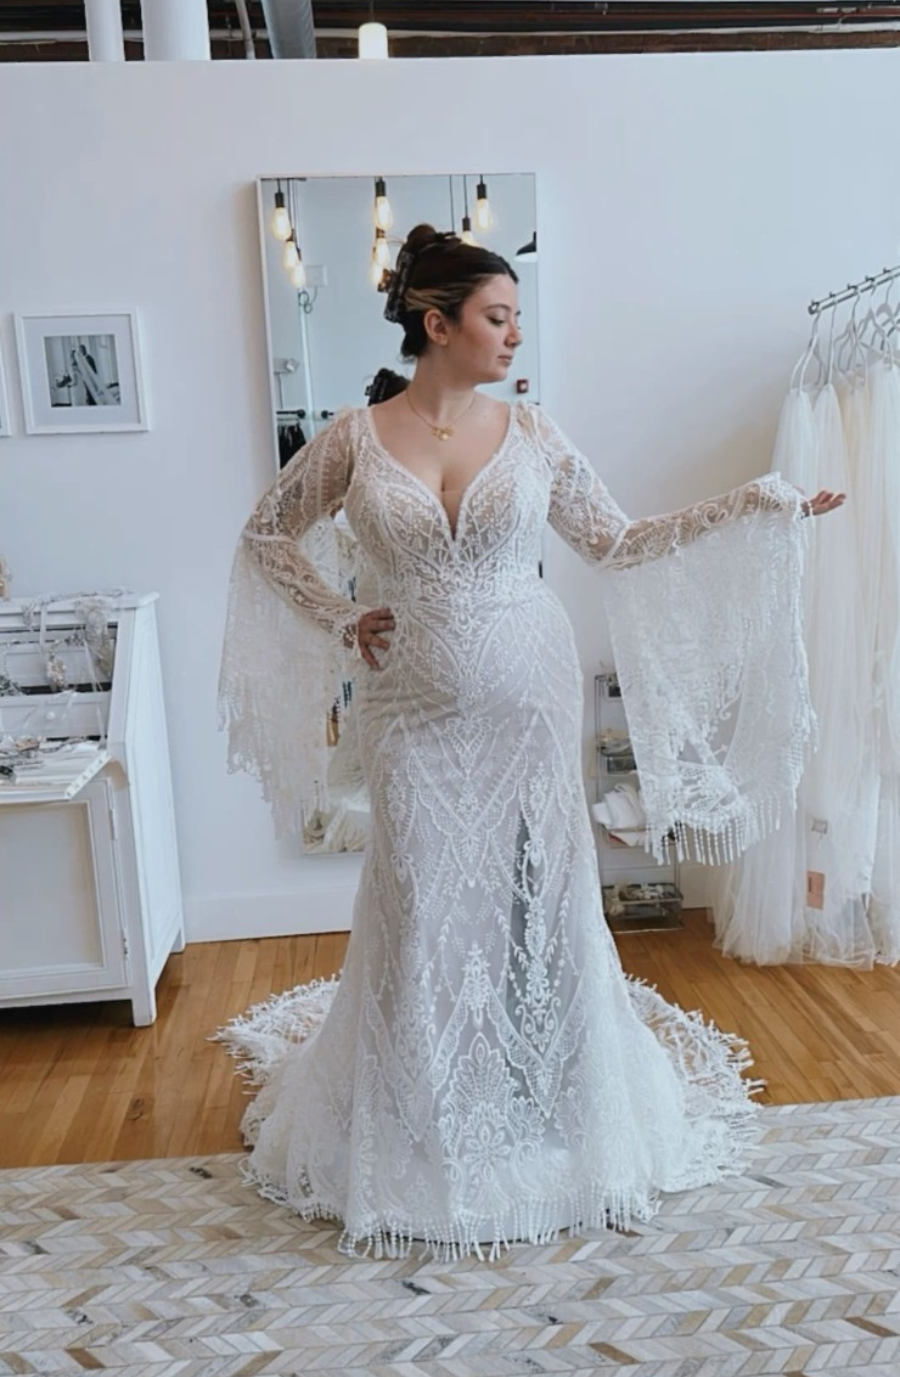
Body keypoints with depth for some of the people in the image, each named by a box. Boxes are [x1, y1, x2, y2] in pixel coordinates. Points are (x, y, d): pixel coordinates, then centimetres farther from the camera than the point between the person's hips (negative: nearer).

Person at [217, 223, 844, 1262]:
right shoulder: (355, 439, -1)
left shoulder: (532, 434, 2)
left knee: (539, 894, 7)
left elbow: (617, 544, 6)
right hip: (413, 709, -1)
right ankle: (426, 1127, 30)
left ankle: (545, 1110, 30)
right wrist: (338, 621, 1)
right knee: (423, 904, 7)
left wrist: (750, 507, 2)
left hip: (527, 699, 1)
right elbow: (266, 535, 11)